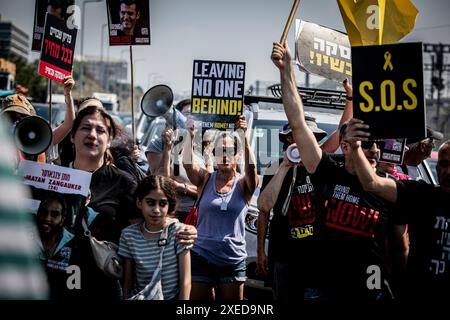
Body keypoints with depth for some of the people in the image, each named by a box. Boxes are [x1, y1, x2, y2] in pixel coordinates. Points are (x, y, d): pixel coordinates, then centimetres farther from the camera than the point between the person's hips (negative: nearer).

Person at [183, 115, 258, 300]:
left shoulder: (243, 184, -1)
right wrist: (191, 136, -31)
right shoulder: (206, 180, 2)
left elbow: (251, 168, -23)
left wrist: (244, 136, -34)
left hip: (233, 260, 0)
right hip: (201, 257, 0)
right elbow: (187, 163, -17)